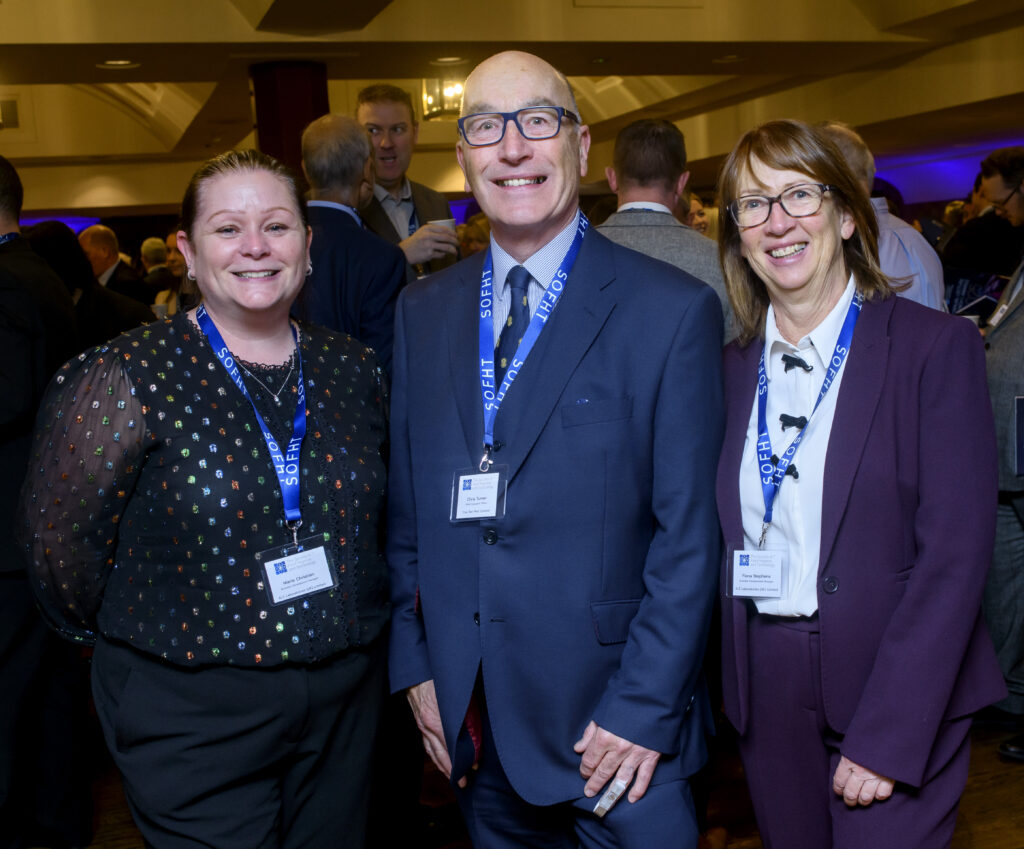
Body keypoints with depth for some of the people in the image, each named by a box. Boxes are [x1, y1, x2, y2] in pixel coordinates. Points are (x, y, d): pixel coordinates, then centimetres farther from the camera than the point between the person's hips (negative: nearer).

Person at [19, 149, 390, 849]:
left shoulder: (353, 369, 1)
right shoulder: (124, 380, -13)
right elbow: (62, 541, -6)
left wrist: (357, 622, 8)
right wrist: (138, 640, 3)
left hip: (347, 701, 5)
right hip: (194, 715, -4)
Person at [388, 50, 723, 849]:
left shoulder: (673, 310, -9)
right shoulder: (421, 312, 5)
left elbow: (689, 534, -10)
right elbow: (405, 507, 8)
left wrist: (644, 709, -13)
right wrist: (414, 663, 4)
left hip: (612, 723, -3)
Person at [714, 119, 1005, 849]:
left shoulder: (937, 346, -9)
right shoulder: (734, 367, 6)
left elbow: (954, 555, -14)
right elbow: (731, 538, 8)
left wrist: (887, 734, -18)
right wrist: (728, 692, -1)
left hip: (900, 696, -4)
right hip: (768, 699, 4)